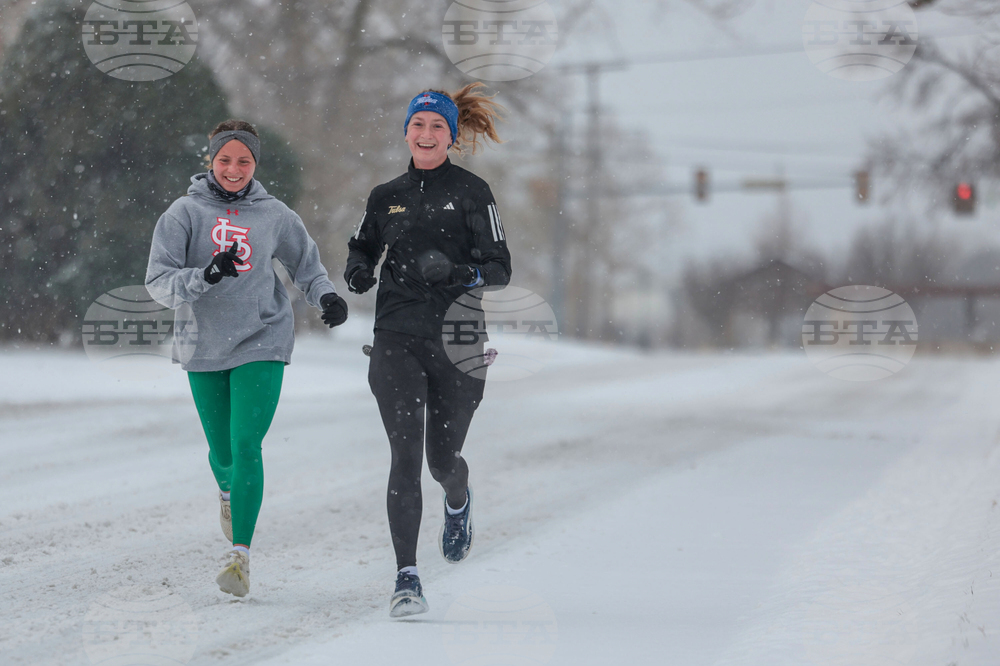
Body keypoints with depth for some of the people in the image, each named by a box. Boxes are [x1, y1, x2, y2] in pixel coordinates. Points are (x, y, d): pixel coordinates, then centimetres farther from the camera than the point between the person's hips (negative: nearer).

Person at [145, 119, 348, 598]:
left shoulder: (274, 215, 0)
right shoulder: (185, 213, -5)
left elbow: (306, 265, 16)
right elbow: (159, 283, -12)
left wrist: (325, 296, -5)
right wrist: (206, 276, -30)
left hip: (261, 342, -1)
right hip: (205, 346, 1)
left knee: (246, 446, -15)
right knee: (222, 453, 12)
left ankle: (240, 555, -13)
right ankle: (227, 490, 50)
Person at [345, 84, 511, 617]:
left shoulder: (471, 192, 1)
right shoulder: (386, 197, 12)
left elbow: (500, 268, -4)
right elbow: (361, 249, 25)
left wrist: (456, 272, -24)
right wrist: (357, 272, 1)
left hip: (456, 339, -2)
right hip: (396, 339, 2)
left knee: (443, 458, 7)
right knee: (405, 457, -12)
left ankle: (458, 502, 46)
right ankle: (407, 579, -14)